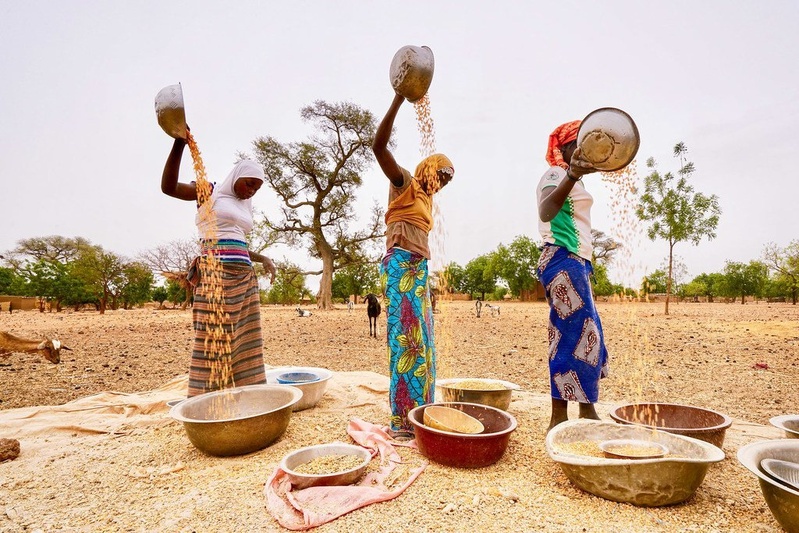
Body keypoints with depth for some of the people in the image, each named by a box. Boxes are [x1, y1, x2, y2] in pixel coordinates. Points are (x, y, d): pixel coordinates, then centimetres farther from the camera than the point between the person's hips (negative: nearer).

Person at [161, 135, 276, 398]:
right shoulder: (209, 193, 5)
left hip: (244, 278, 7)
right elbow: (169, 187, -12)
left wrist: (263, 258, 16)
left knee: (243, 340, 4)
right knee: (215, 339, -9)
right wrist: (179, 143, -21)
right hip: (216, 274, -7)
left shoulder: (244, 208, 23)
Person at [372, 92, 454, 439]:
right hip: (401, 268, -9)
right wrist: (399, 100, -18)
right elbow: (378, 146, -14)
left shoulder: (425, 198, 23)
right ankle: (403, 422, -5)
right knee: (406, 340, -11)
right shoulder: (404, 182, 1)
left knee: (420, 342, 9)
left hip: (417, 271, 9)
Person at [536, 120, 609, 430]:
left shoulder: (567, 177, 23)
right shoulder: (556, 174, -9)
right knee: (577, 337, -13)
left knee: (588, 336, 12)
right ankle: (560, 419, -7)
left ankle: (588, 413, 20)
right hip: (565, 260, -11)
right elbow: (545, 211, -31)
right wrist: (572, 175, -47)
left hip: (573, 262, 11)